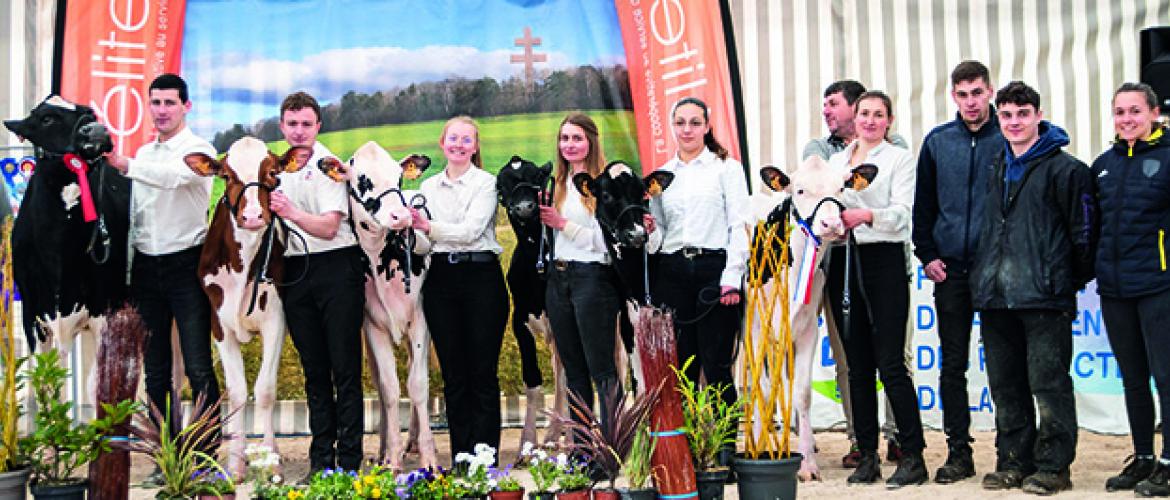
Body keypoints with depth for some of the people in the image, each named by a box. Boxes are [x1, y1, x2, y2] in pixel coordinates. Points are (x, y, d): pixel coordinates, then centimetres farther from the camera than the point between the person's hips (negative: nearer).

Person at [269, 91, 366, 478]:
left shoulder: (329, 165, -6)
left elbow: (328, 227, -16)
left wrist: (292, 213, -30)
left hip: (335, 268, -6)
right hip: (294, 270, 6)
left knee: (345, 368, -4)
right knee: (314, 369, 9)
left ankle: (349, 458, -1)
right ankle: (321, 457, 14)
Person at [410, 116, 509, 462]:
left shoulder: (486, 183, 1)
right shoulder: (428, 187, 15)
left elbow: (471, 231, -13)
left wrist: (429, 227, -20)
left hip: (481, 277, -4)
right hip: (441, 279, 4)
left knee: (483, 372, -3)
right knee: (453, 373, 6)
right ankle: (460, 456, 12)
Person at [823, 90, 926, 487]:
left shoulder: (899, 158, 4)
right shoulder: (835, 160, 18)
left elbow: (902, 212, -8)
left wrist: (867, 215, -26)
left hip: (884, 259, -5)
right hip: (843, 261, 5)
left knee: (890, 363, -9)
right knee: (857, 365, 6)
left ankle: (912, 455, -3)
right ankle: (867, 456, 12)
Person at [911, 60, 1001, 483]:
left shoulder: (1008, 138, 0)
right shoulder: (937, 142, 8)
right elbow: (923, 204, 12)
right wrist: (927, 254, 2)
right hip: (950, 269, 3)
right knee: (952, 364, 6)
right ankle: (959, 451, 14)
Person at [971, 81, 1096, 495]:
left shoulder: (1065, 168, -3)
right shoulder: (996, 169, 17)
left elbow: (1082, 230, -4)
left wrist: (1073, 281, -2)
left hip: (1045, 295, -6)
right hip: (995, 295, 7)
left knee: (1048, 382, -4)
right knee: (1005, 384, 10)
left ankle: (1053, 465, 4)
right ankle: (1014, 461, 19)